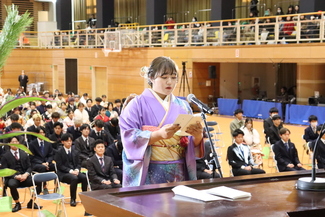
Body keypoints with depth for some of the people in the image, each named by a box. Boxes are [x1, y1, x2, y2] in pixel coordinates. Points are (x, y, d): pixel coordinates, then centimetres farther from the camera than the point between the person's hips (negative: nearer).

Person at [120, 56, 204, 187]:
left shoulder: (182, 106, 11)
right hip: (149, 172, -4)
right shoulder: (137, 104, -2)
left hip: (179, 172, 4)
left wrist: (198, 135, -14)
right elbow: (129, 137, -13)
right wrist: (159, 134, -25)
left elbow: (192, 145, 9)